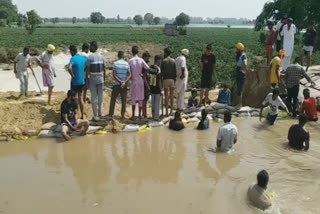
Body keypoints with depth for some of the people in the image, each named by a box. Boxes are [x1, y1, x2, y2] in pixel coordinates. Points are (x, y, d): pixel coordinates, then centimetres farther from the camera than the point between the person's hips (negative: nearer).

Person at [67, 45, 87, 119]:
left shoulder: (73, 59, -17)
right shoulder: (83, 58, 4)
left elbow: (69, 68, -33)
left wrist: (73, 75, -19)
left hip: (75, 82, -6)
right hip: (82, 81, 6)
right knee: (80, 97, 16)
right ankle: (82, 115, 20)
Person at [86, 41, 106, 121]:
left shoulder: (90, 57, -10)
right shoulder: (101, 56, 5)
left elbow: (87, 69, -12)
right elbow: (104, 69, 7)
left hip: (93, 80, -4)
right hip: (101, 79, 4)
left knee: (94, 98, 2)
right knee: (100, 97, 13)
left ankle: (96, 115, 4)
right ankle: (100, 113, 22)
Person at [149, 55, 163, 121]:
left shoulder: (150, 68, 4)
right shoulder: (158, 69, -17)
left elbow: (148, 77, 10)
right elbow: (159, 81, -18)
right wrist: (161, 90, -14)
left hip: (151, 88, 7)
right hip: (157, 89, -7)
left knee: (153, 103, 15)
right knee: (157, 103, 2)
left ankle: (153, 115, 24)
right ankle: (156, 117, 7)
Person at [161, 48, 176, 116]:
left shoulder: (163, 61, -5)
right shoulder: (173, 61, 4)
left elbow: (162, 72, -6)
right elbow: (175, 71, 4)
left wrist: (161, 80, 0)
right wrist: (175, 79, 12)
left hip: (166, 79, -3)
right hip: (172, 79, 3)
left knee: (166, 96, 0)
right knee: (172, 95, 8)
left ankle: (166, 112, 1)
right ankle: (171, 111, 10)